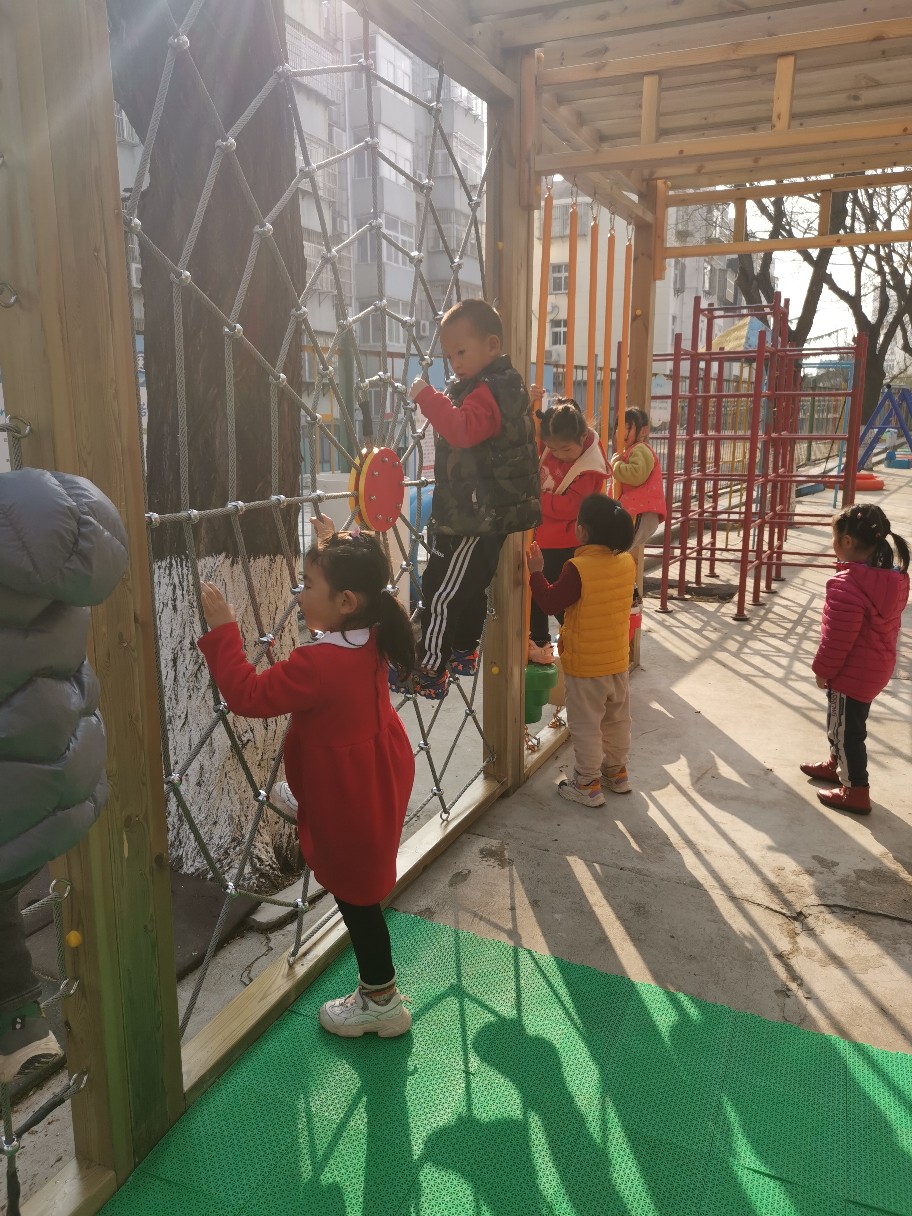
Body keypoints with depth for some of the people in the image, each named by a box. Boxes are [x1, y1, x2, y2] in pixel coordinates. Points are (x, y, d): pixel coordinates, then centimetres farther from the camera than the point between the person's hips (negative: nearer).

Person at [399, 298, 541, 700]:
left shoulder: (487, 391, -20)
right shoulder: (505, 385, 14)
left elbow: (463, 430, -39)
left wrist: (427, 396, -34)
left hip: (473, 519, -11)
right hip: (491, 513, 11)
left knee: (441, 593, -6)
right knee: (469, 587, 23)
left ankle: (428, 672, 1)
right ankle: (463, 652, 38)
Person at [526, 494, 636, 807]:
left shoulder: (578, 568, -24)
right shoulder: (628, 562, -3)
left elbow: (550, 603, -18)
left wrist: (536, 573, -6)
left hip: (584, 665, -6)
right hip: (618, 661, 7)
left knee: (586, 726, 6)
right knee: (617, 719, 21)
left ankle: (588, 784, 15)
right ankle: (617, 772, 36)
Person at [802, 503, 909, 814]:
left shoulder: (848, 585, -31)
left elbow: (836, 639, -25)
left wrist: (822, 670, -10)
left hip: (851, 673, -9)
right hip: (875, 668, 9)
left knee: (846, 729, 8)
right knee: (842, 722, 27)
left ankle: (856, 791, 20)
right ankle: (837, 765, 46)